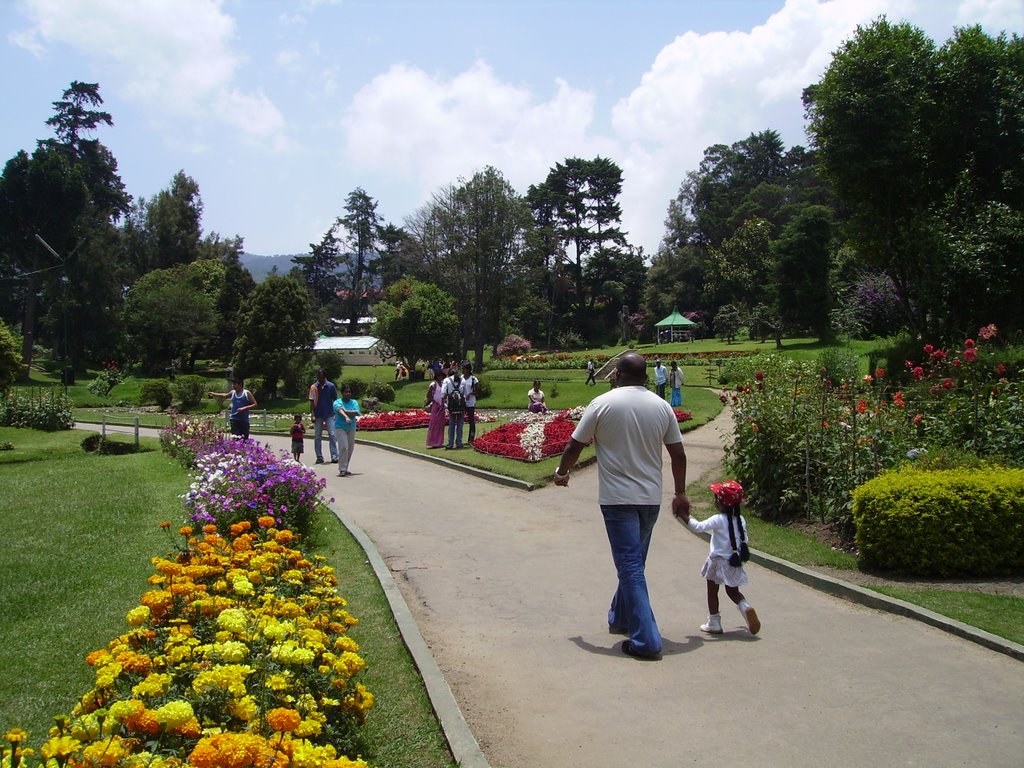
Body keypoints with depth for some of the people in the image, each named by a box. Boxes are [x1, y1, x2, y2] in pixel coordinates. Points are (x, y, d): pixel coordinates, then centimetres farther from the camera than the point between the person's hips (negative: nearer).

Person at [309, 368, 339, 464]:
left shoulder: (331, 386, 0)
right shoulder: (313, 387, 1)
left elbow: (335, 400, 7)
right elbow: (311, 402, 0)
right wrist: (312, 415, -8)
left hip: (329, 414, -1)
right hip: (318, 415, 1)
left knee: (332, 435, -8)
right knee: (317, 437, 5)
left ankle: (334, 456, -8)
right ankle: (319, 457, 13)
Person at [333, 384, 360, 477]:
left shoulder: (354, 402, 7)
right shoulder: (337, 402, -4)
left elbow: (357, 413, -9)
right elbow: (340, 411, -25)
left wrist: (346, 411, -21)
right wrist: (346, 417, -44)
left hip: (351, 428, 4)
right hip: (340, 427, -4)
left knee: (350, 449, 6)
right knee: (344, 447, -17)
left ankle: (345, 469, 19)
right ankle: (342, 470, -15)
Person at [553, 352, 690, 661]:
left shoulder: (602, 404, -8)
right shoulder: (662, 407, 3)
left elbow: (575, 445, -1)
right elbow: (678, 455, 7)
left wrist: (562, 472, 17)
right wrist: (681, 493, 18)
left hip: (617, 499, -4)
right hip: (651, 498, 5)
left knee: (630, 566, -3)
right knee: (634, 562, 20)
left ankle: (646, 641, -5)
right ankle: (620, 618, 35)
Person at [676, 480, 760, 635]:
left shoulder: (718, 520, -18)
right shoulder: (741, 520, 0)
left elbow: (698, 526, -25)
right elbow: (744, 540, 8)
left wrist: (685, 516, -16)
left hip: (718, 561, -5)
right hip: (734, 563, 5)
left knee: (712, 591, 10)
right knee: (733, 591, 19)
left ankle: (714, 624, 15)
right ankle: (746, 607, -10)